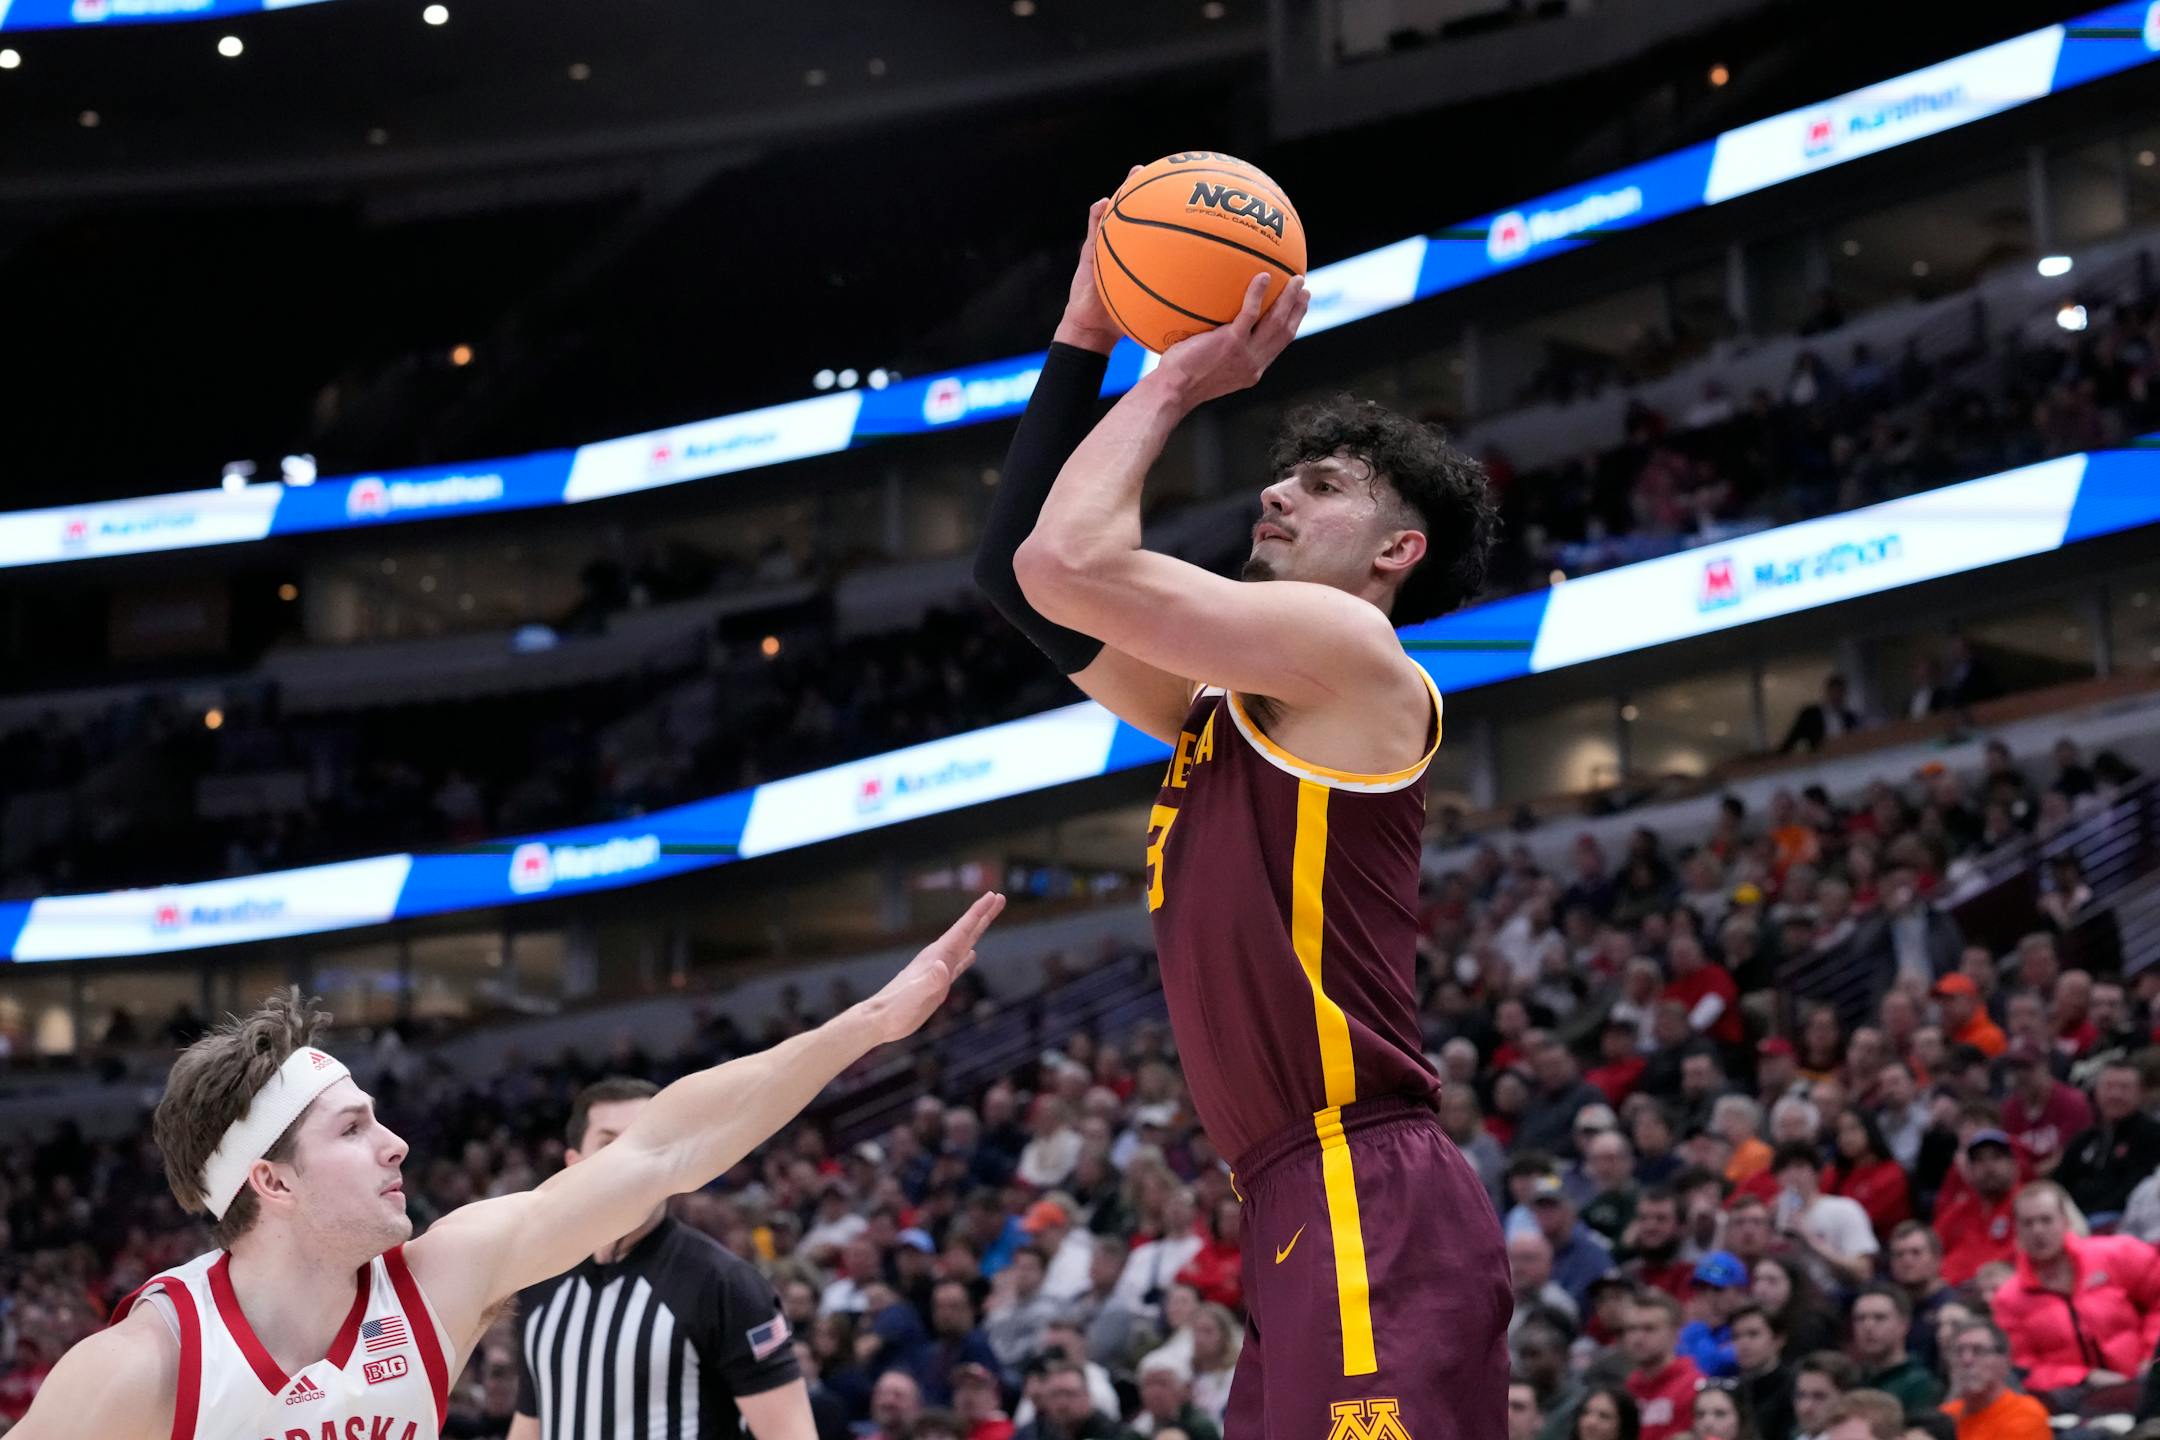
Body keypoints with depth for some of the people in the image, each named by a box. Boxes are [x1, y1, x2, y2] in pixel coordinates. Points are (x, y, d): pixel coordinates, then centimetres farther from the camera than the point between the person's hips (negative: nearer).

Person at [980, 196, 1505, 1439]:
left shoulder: (1350, 653, -3)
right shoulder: (1224, 707, 23)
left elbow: (1070, 562, -12)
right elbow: (1018, 570, 25)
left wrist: (1173, 384, 4)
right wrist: (1086, 341, 22)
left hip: (1370, 1211, -10)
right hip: (1307, 1217, 10)